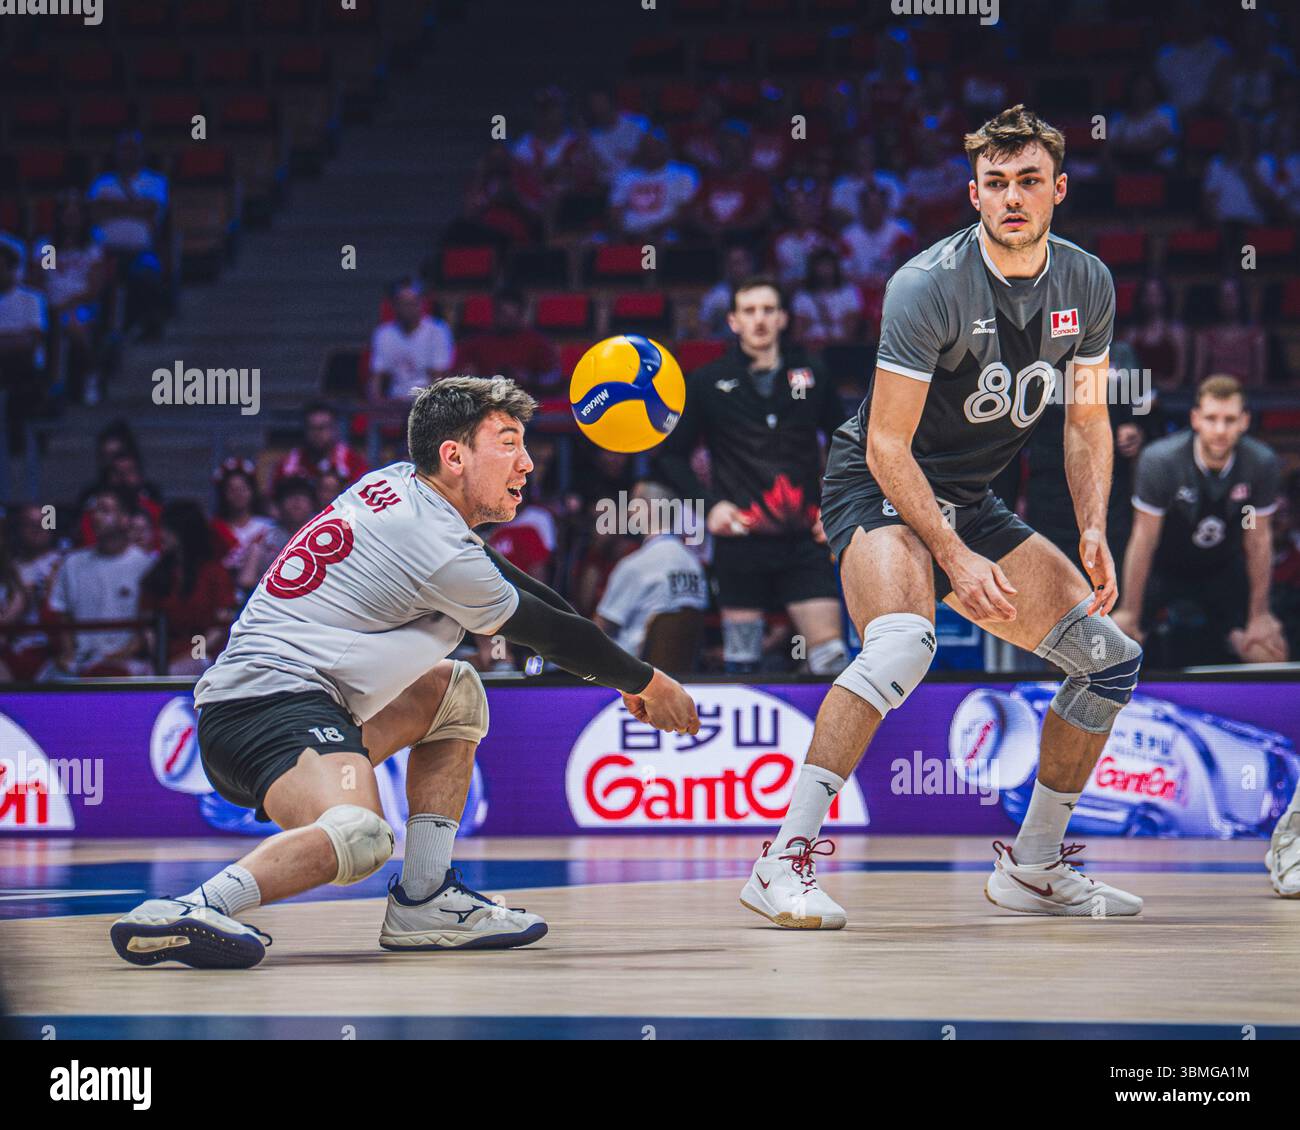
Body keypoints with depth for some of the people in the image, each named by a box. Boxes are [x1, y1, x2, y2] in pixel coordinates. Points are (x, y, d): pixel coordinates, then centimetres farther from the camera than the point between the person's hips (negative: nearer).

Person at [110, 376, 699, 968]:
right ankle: (183, 912, -38)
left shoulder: (398, 484, 16)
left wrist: (614, 671, 33)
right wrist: (645, 683, 19)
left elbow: (496, 580, 29)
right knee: (358, 838, -36)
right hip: (273, 699, -11)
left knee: (454, 691, 24)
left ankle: (422, 899, 14)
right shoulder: (442, 551, -11)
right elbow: (551, 632, 2)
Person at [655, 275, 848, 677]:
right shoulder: (707, 382, 4)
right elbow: (672, 455, 10)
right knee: (742, 665, 2)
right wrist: (708, 504, -4)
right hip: (741, 541, -1)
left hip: (803, 539, 1)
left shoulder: (810, 376, 8)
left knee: (829, 653, -8)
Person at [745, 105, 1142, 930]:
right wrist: (955, 558, -25)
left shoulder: (1087, 285, -2)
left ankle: (1034, 866, 18)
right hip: (882, 491, -7)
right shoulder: (928, 286, -22)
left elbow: (1087, 417, 11)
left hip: (972, 502, 7)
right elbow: (887, 445, -21)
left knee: (1111, 657, 4)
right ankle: (785, 861, -34)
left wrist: (1094, 533, -2)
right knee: (903, 642, -35)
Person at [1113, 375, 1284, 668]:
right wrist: (1129, 613, -14)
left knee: (1270, 655, -8)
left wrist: (1259, 614, -2)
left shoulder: (1261, 463, -20)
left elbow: (1258, 539, -8)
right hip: (1164, 569, -2)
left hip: (1224, 572, 2)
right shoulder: (1161, 460, -27)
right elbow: (1144, 539, -20)